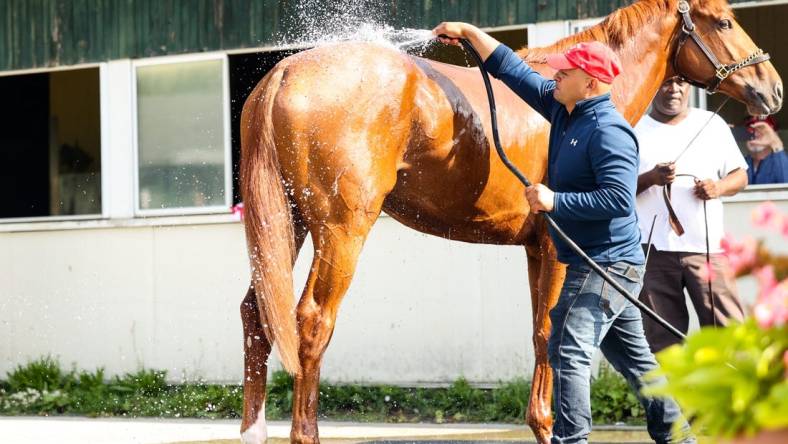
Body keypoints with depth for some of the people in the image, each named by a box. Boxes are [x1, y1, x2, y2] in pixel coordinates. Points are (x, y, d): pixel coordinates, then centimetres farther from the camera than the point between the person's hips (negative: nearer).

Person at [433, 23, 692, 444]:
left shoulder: (608, 131, -18)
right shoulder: (564, 109, 9)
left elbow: (619, 199, -28)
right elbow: (515, 71, 17)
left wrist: (555, 200, -28)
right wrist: (471, 33, 17)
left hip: (606, 263, -10)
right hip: (594, 263, 10)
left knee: (569, 349, -16)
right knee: (632, 357, 16)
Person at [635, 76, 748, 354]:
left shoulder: (712, 124, 13)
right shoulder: (635, 130, 7)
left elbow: (740, 175, 15)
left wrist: (719, 187, -7)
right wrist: (650, 179, -16)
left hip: (706, 247, 1)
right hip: (653, 248, -1)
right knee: (662, 340, 1)